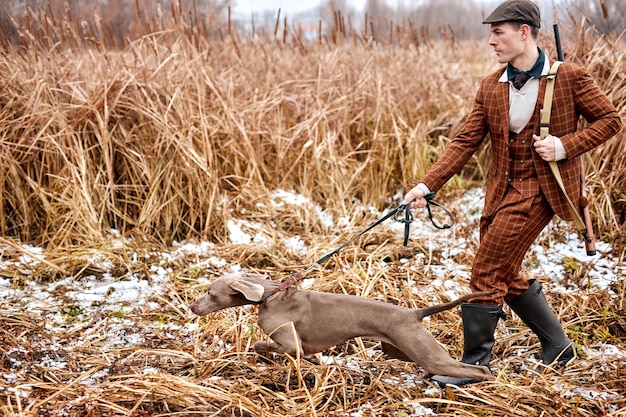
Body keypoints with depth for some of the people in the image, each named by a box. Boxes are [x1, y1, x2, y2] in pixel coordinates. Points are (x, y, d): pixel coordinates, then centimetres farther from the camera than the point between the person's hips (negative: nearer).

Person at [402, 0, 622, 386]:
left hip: (542, 188, -7)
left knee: (488, 271, -9)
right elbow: (466, 142, 3)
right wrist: (428, 185, -8)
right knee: (507, 276, 14)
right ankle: (558, 347, 32)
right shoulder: (491, 87, 7)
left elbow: (610, 119, -2)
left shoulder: (570, 77, -7)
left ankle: (474, 364, 5)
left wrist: (566, 145, -16)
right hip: (504, 190, 7)